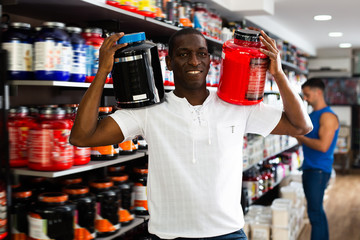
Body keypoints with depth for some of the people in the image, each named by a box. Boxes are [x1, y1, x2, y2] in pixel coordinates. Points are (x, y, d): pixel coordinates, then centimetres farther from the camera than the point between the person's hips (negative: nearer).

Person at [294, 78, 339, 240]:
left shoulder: (328, 116, -13)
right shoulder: (312, 115, 15)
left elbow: (323, 146, -22)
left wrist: (300, 136, -15)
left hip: (319, 170, -9)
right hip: (309, 167, 9)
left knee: (315, 211, -7)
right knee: (316, 210, 15)